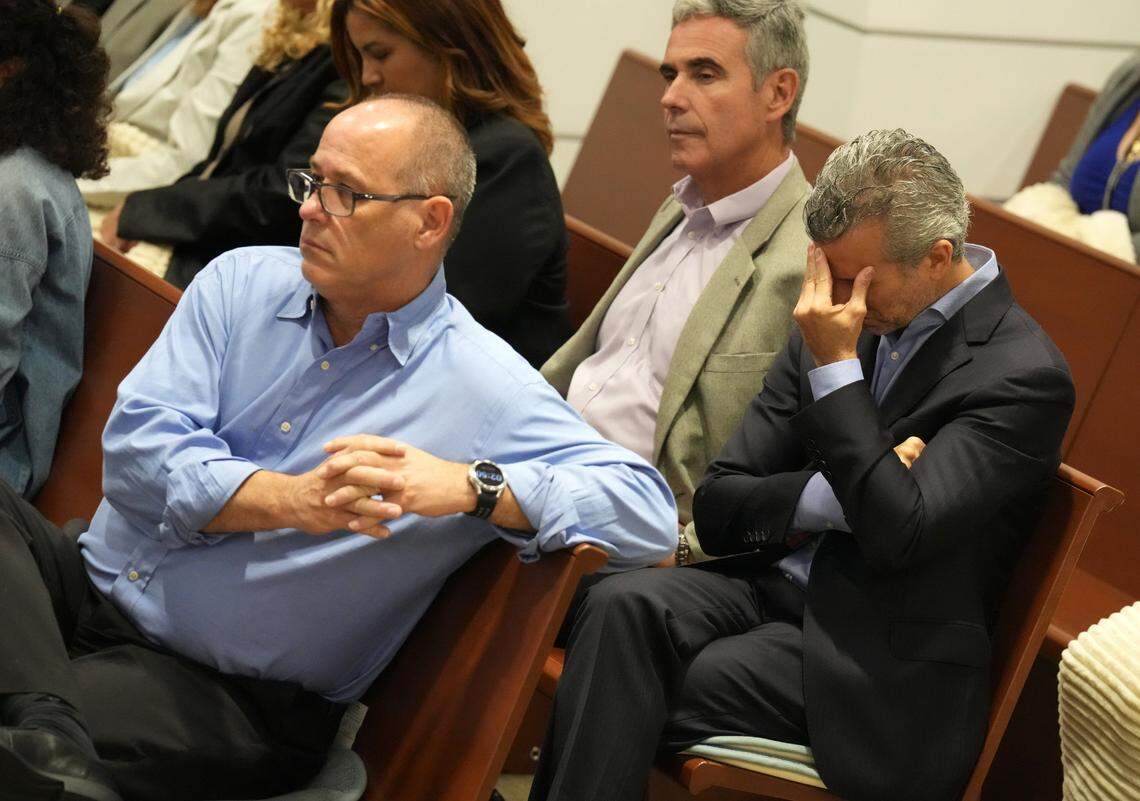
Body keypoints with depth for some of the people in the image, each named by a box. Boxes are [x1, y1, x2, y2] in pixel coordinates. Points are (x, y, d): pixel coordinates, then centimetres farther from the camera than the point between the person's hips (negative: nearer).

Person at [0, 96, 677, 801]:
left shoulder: (485, 387, -8)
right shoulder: (242, 282, 5)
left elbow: (646, 514, -17)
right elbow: (136, 448, -7)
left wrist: (468, 485, -32)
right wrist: (295, 500, -26)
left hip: (238, 701, -6)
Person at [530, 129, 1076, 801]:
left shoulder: (1025, 377, -11)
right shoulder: (840, 324, 9)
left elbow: (898, 536, -22)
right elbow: (718, 508, 7)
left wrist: (835, 366, -18)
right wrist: (834, 494, -12)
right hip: (770, 584, 6)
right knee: (623, 606, -25)